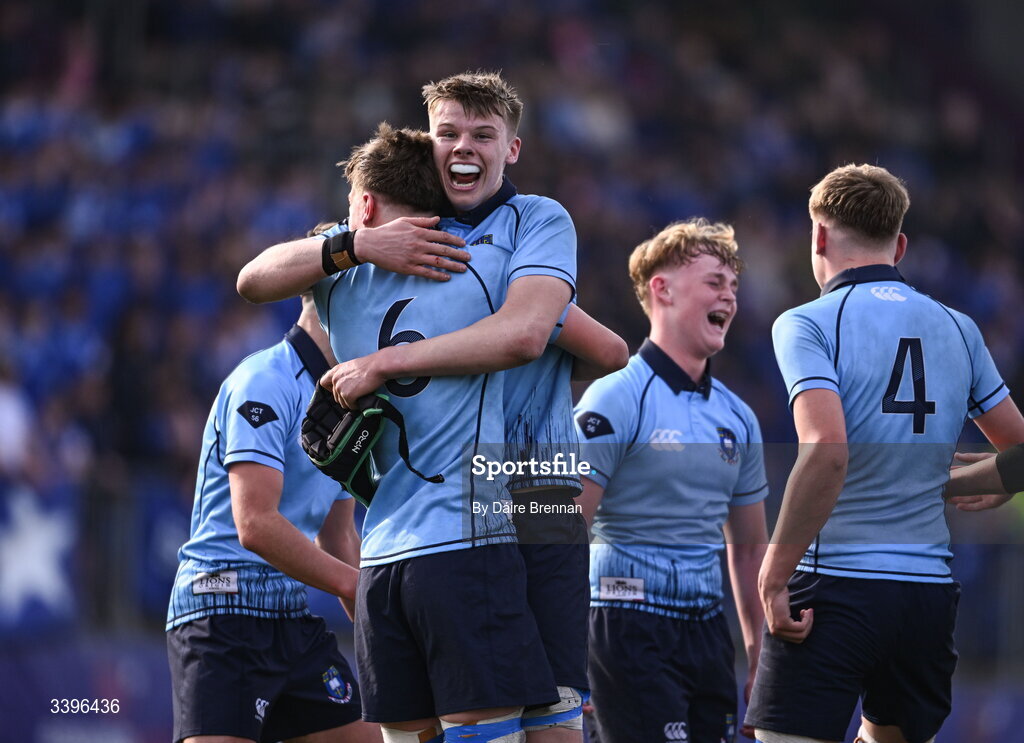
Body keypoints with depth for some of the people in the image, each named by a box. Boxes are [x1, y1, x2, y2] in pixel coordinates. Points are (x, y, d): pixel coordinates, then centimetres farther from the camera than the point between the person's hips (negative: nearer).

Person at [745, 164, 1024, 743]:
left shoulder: (807, 324, -6)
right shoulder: (957, 329, 10)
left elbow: (826, 450, -21)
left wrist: (774, 575, -17)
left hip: (835, 585, -6)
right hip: (932, 591, 6)